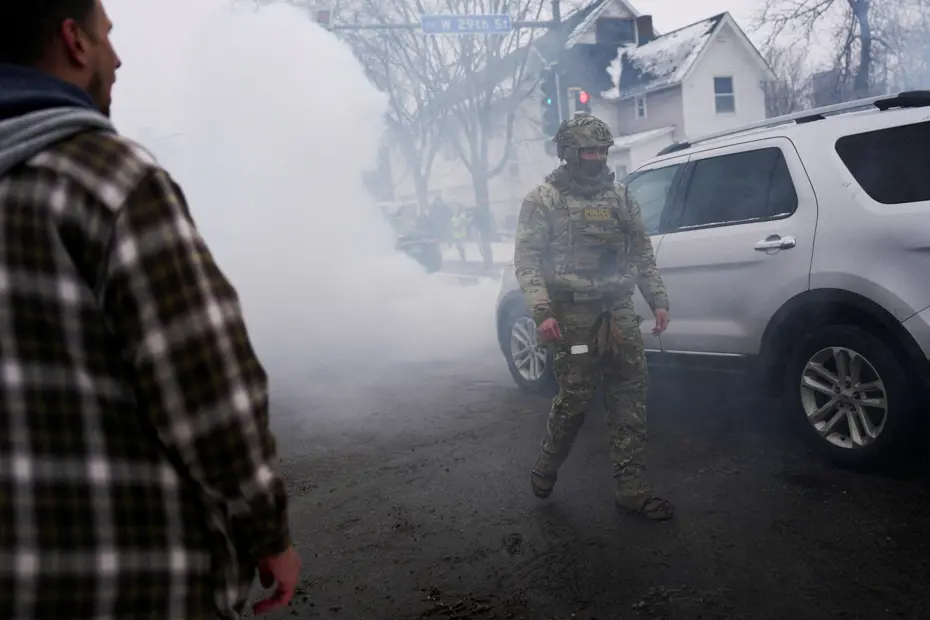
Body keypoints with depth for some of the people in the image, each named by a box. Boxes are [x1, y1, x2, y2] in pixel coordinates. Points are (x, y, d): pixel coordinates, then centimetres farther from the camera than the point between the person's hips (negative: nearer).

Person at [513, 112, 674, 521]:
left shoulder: (619, 196, 14)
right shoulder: (544, 200, -1)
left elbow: (642, 254, 18)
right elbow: (526, 259, -8)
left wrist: (658, 300, 10)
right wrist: (542, 312, -19)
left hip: (619, 313, 5)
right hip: (573, 315, -5)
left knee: (631, 399, 3)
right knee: (574, 399, -1)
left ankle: (632, 488, 11)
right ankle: (546, 467, 26)